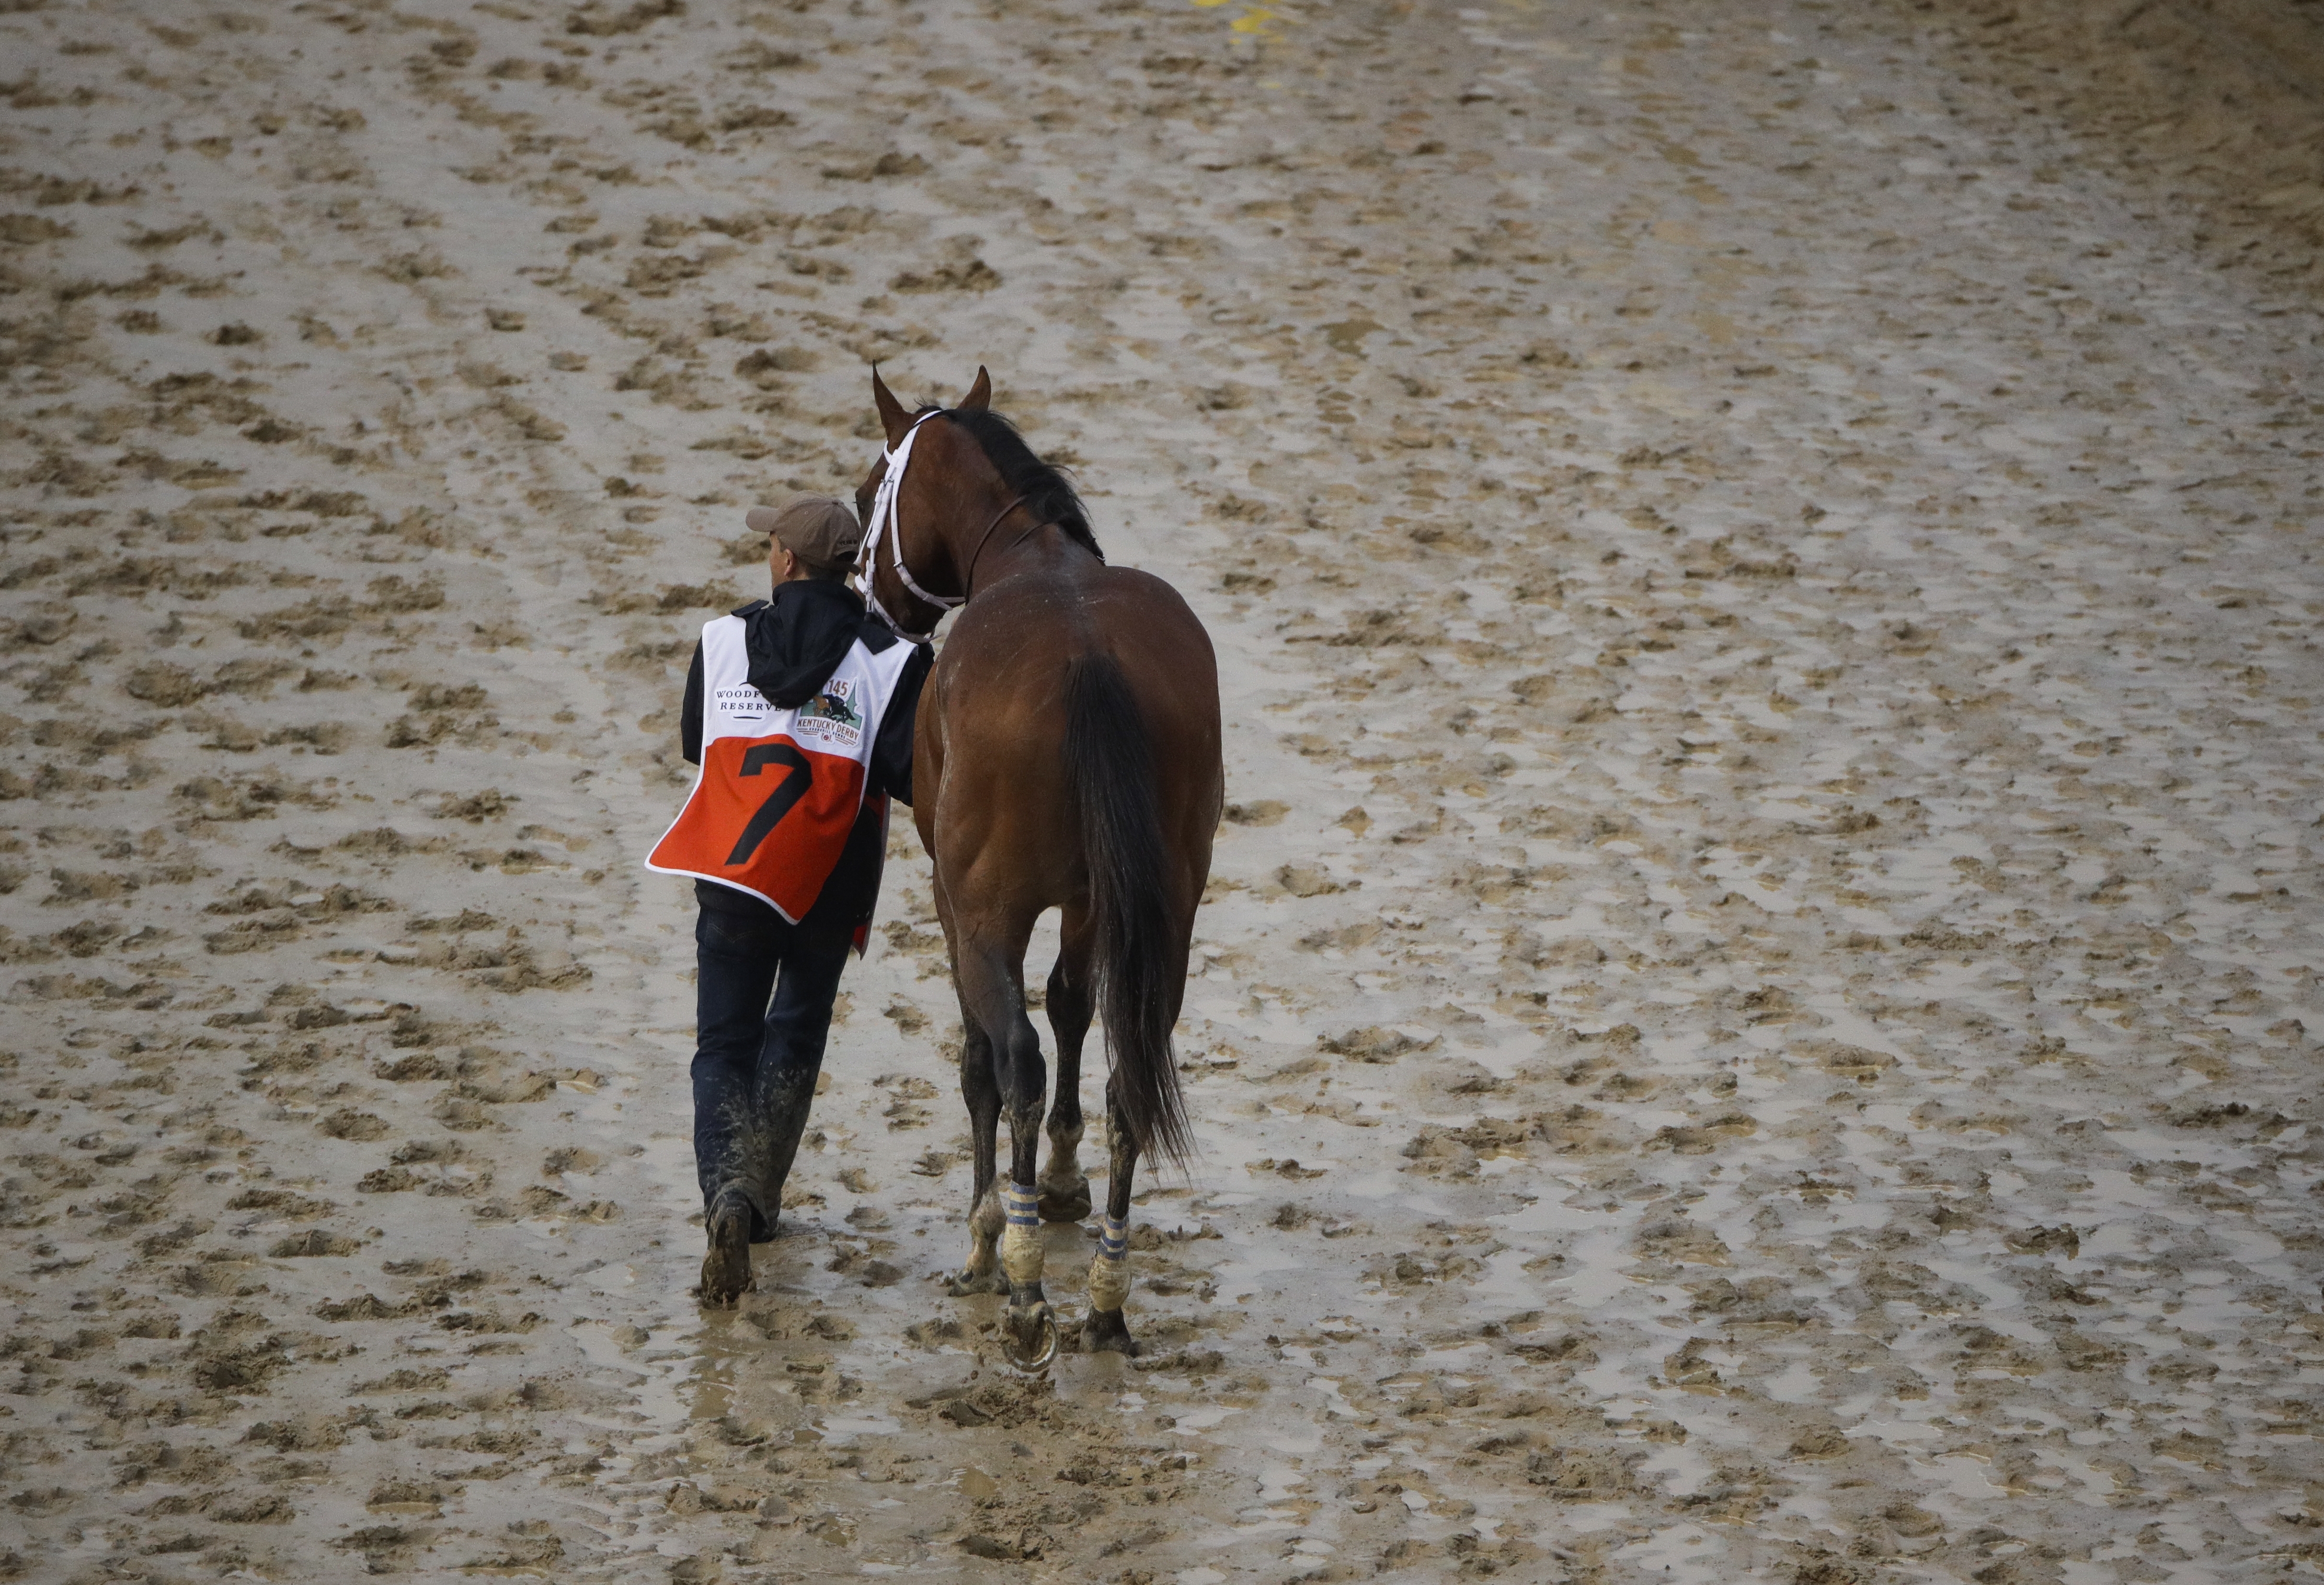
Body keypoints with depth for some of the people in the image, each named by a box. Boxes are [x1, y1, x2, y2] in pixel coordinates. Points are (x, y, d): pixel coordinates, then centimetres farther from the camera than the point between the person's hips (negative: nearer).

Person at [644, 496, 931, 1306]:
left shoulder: (723, 639, 0)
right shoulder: (889, 659, -8)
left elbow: (692, 744, 12)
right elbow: (910, 777, -14)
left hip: (731, 871, 0)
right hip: (829, 884, 0)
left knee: (724, 1043, 4)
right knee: (796, 1033, 22)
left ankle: (729, 1191, -23)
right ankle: (761, 1193, 24)